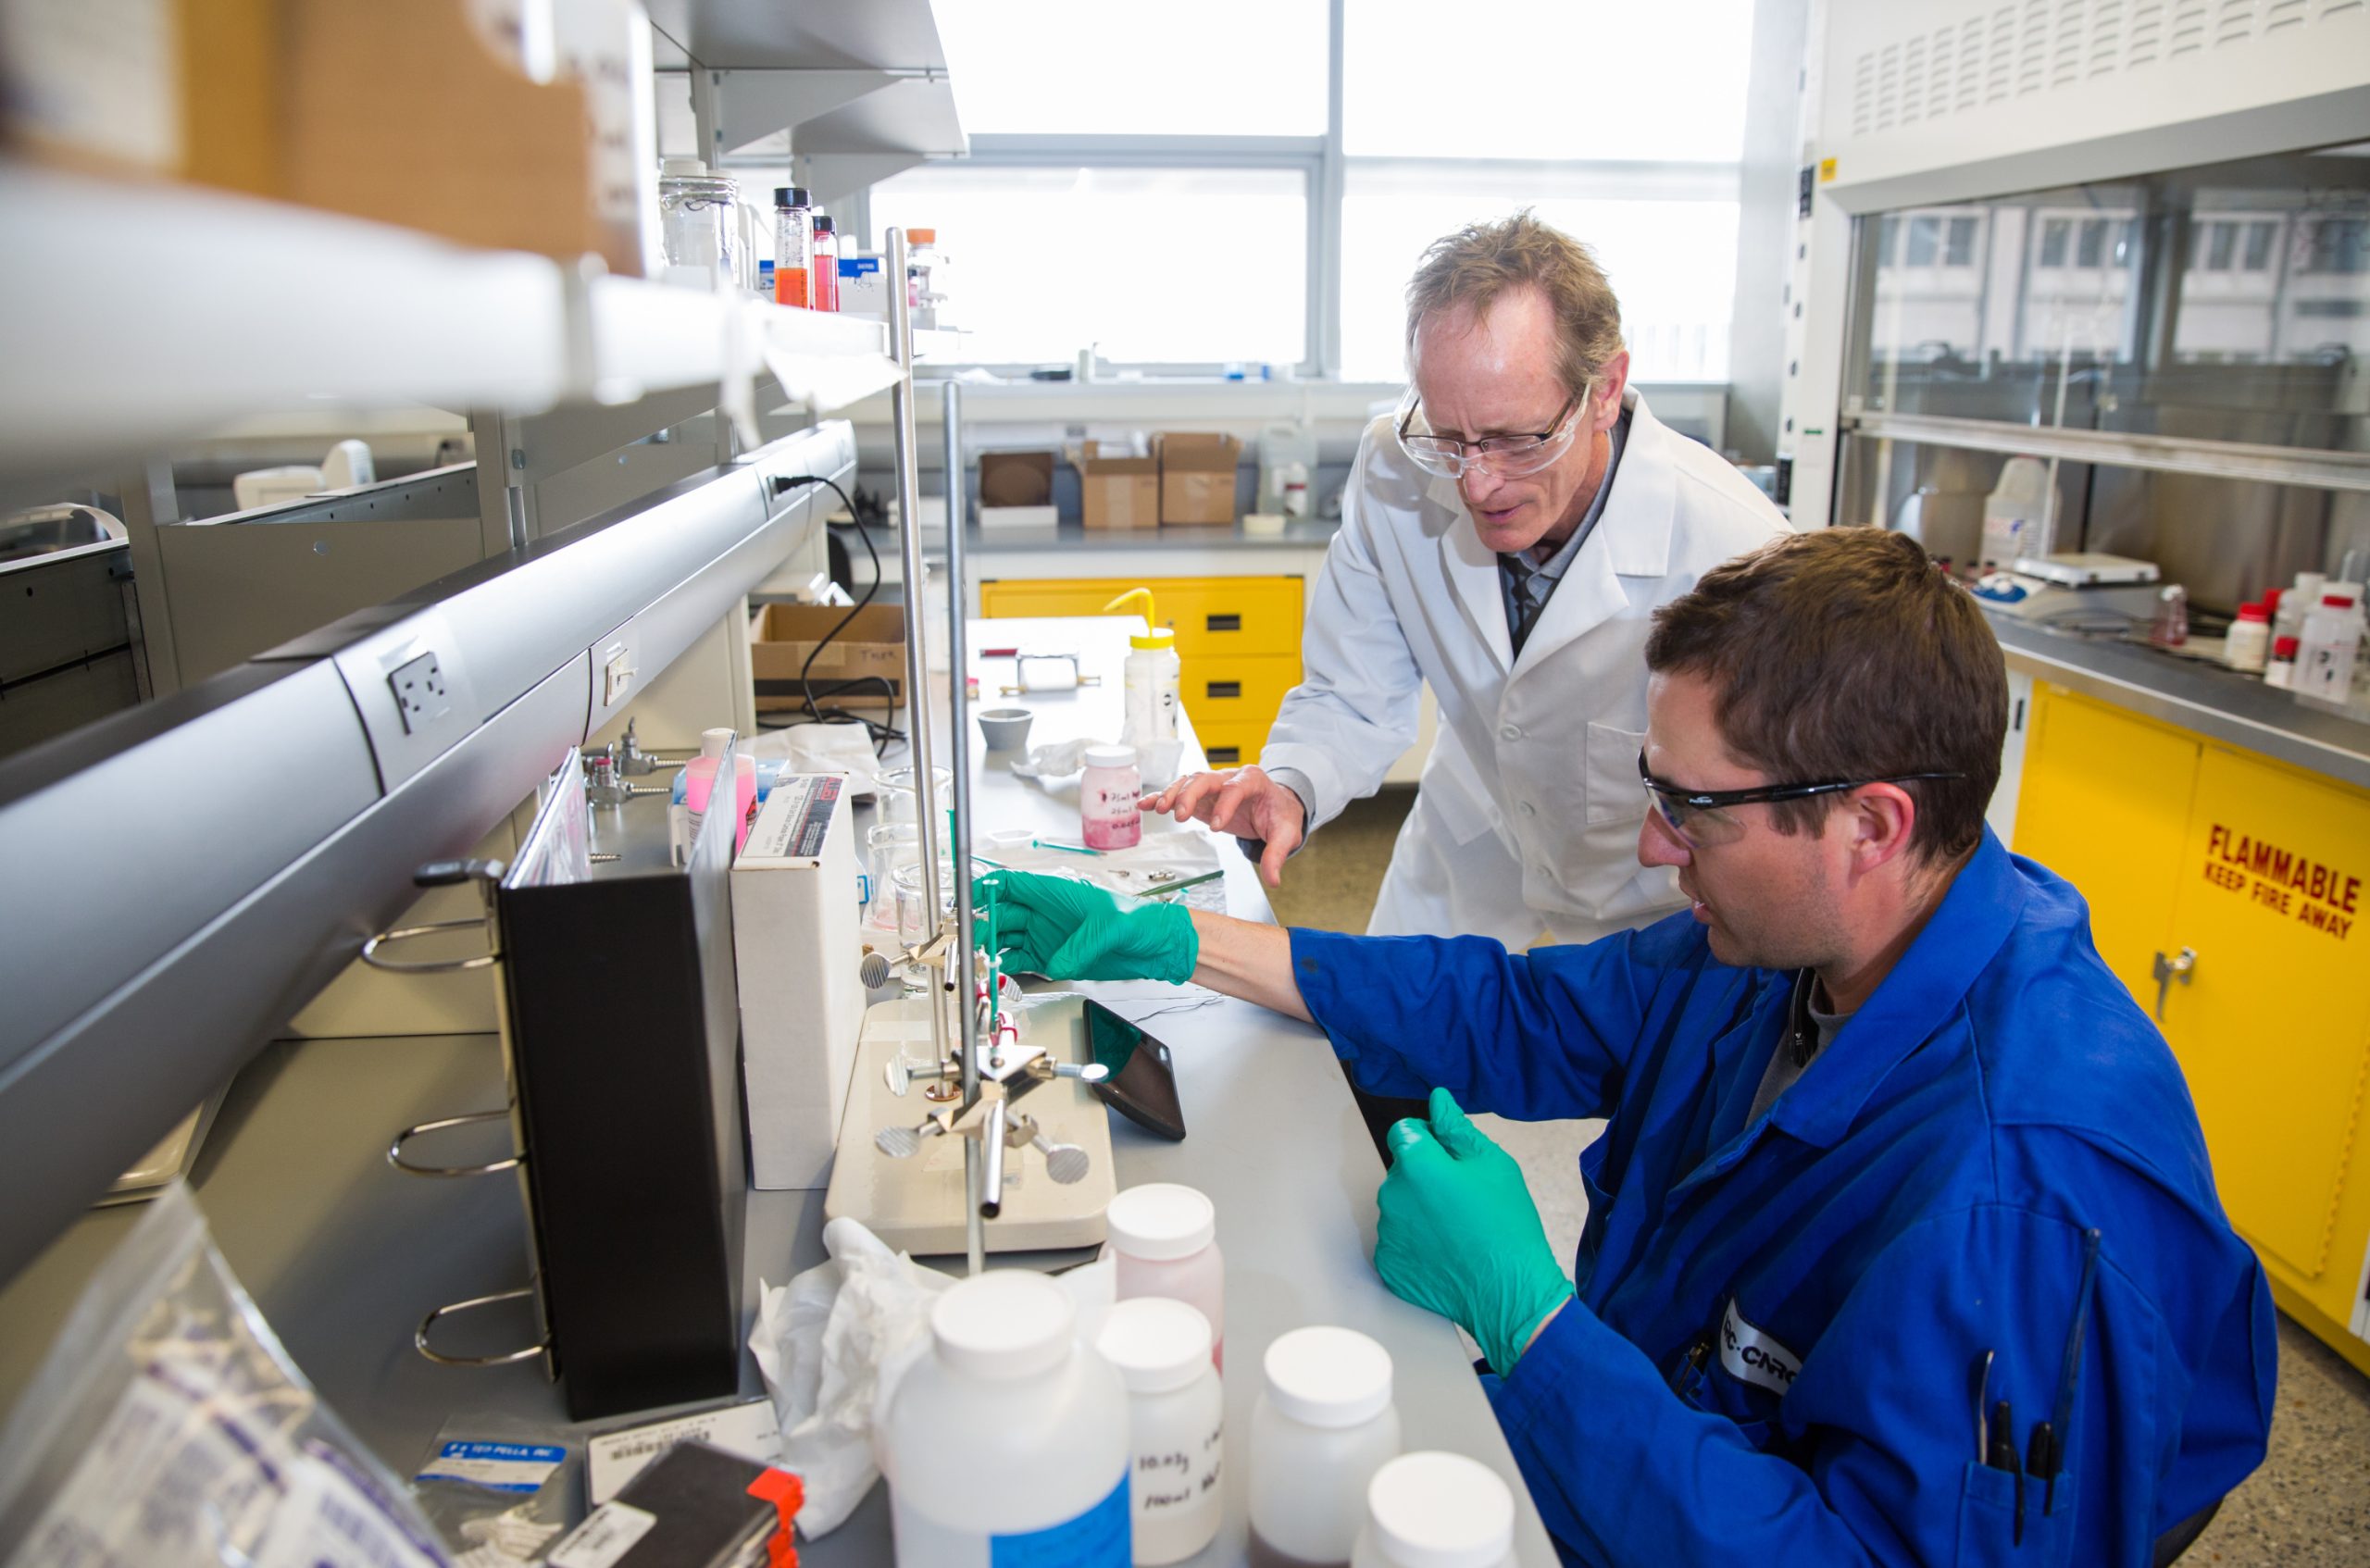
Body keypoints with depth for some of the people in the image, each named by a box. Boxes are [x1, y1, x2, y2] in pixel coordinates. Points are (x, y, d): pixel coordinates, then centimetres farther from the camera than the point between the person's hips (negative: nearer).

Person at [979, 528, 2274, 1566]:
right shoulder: (1789, 942, -7)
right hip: (1608, 1422, 7)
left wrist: (1518, 1307, -29)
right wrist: (1175, 943, 1)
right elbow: (1517, 1011, 2)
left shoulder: (2026, 1196, -33)